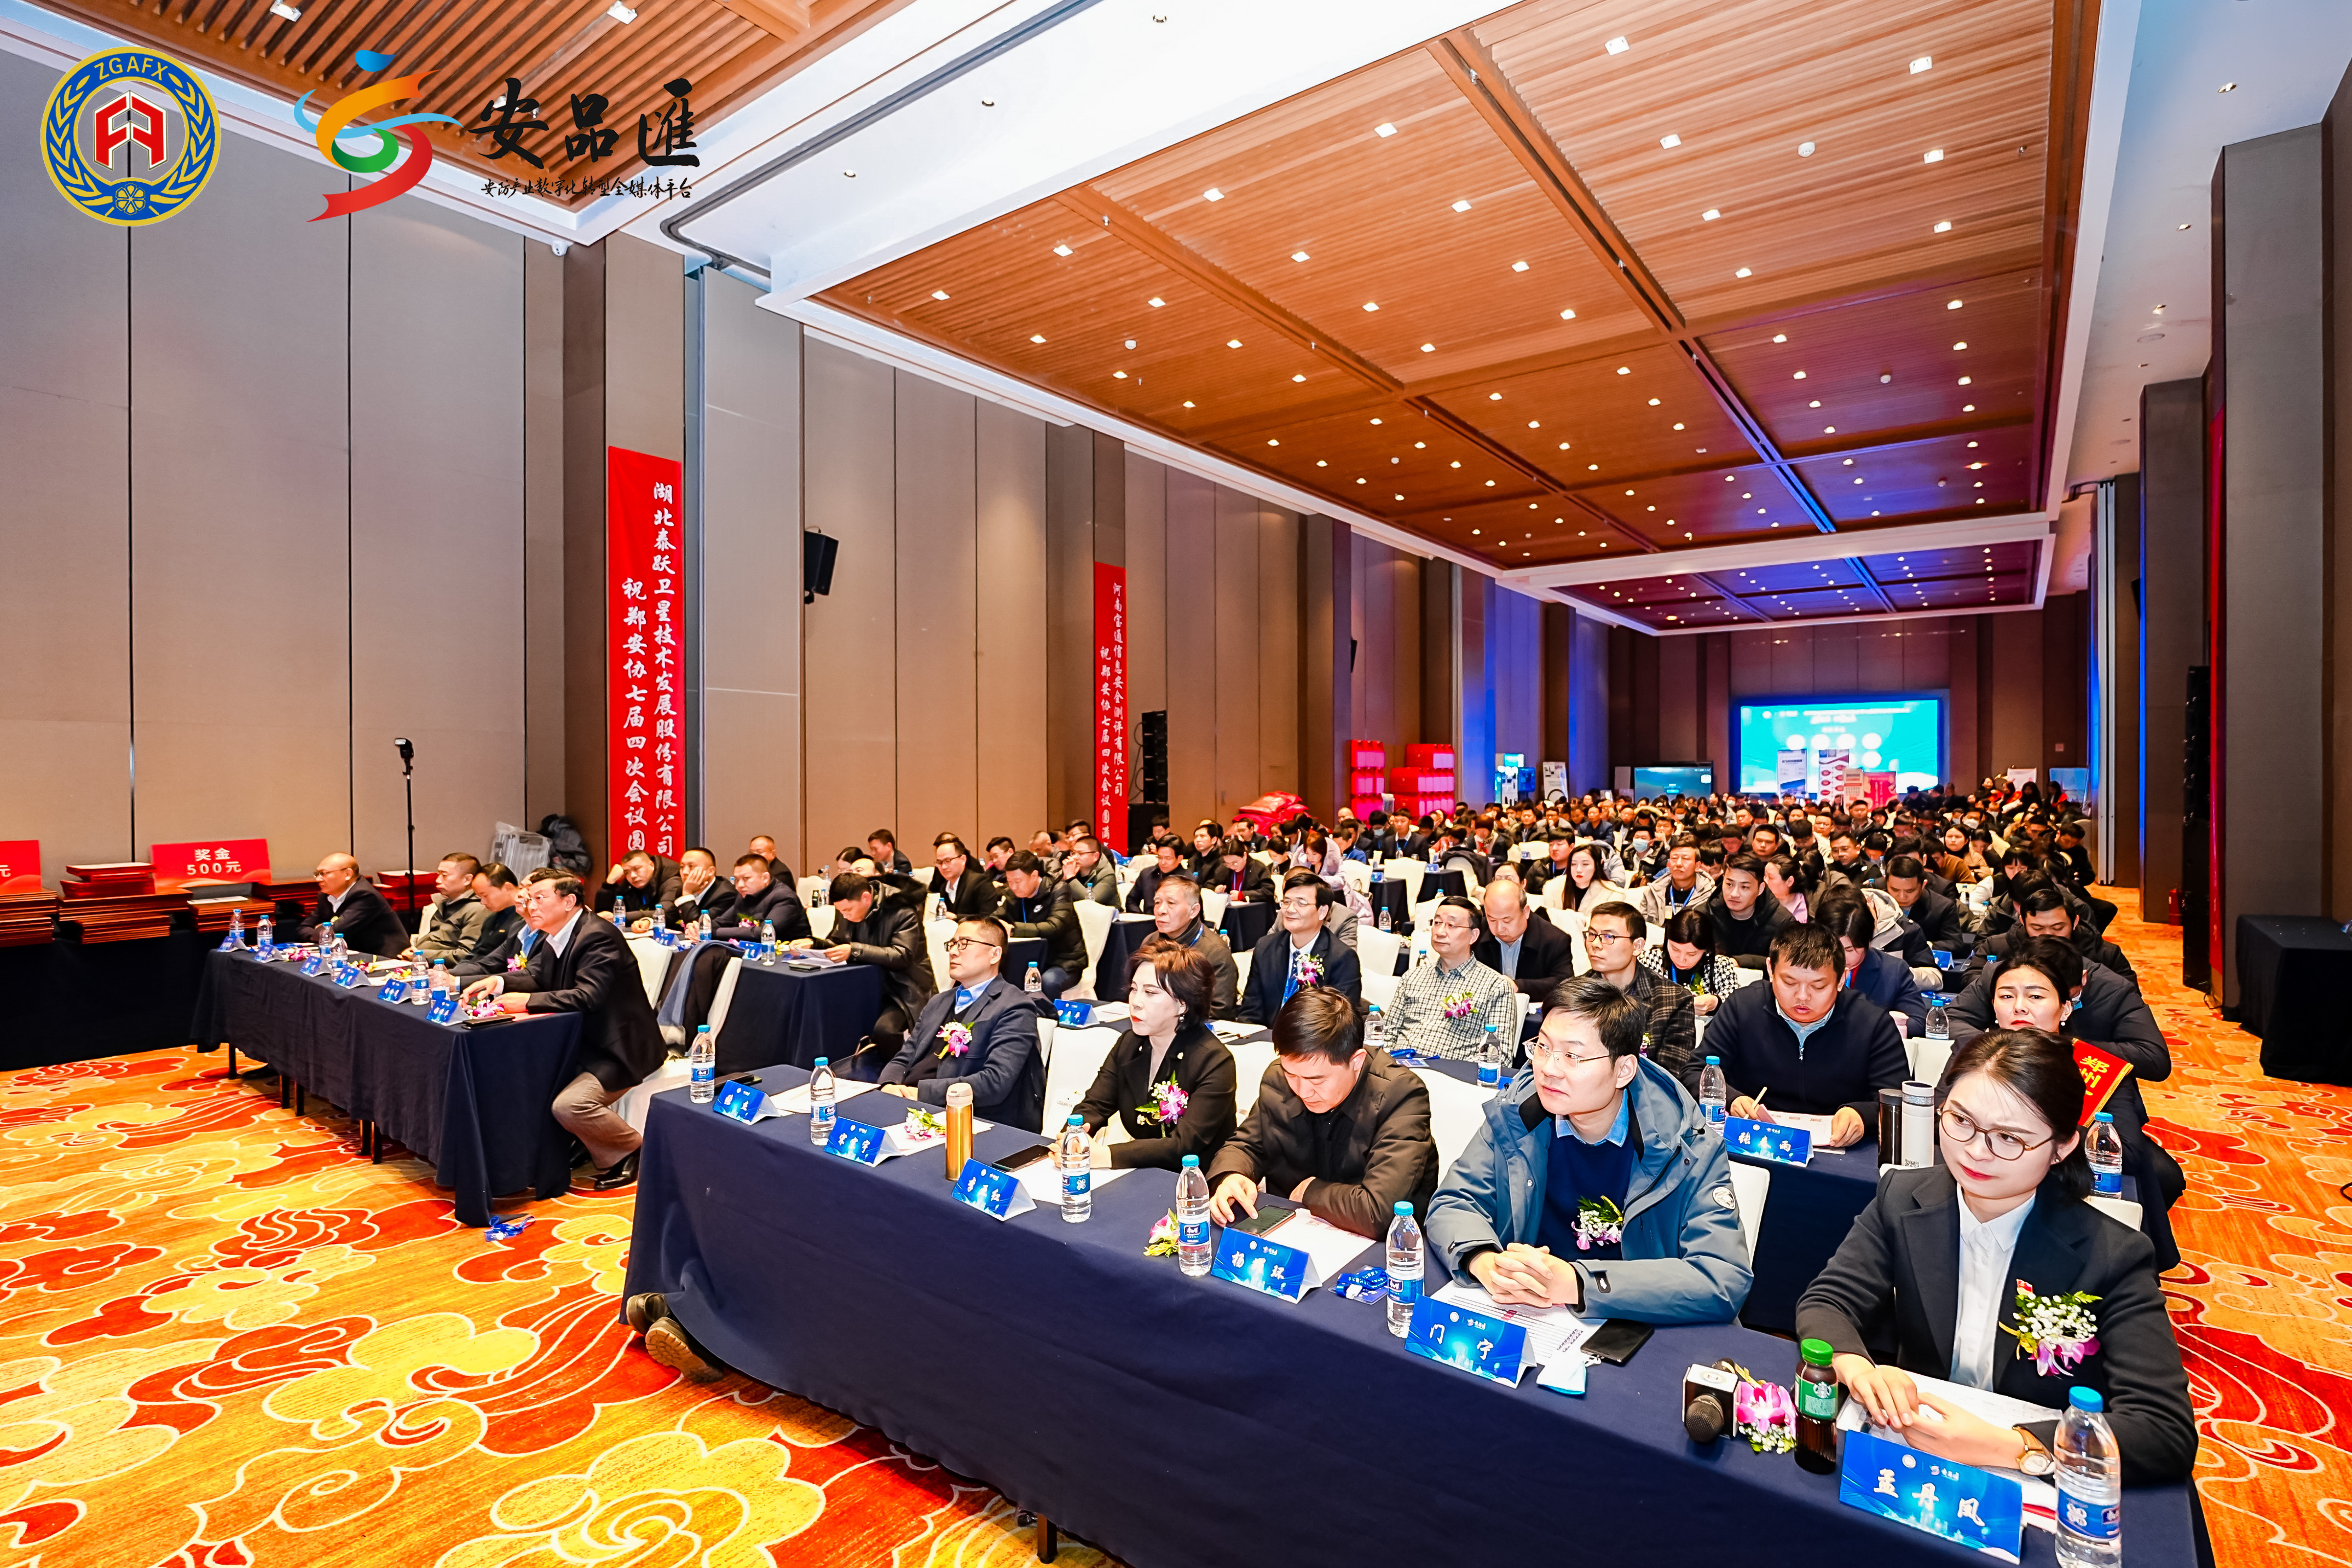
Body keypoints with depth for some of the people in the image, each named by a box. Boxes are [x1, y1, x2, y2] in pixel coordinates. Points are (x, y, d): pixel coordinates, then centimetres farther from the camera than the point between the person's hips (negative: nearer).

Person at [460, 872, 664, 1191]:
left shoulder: (598, 936, -20)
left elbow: (588, 996, -29)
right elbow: (534, 976, 7)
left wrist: (528, 1001, -28)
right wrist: (497, 981, -12)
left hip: (621, 1048, -11)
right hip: (584, 1043, 11)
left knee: (569, 1105, -26)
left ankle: (636, 1149, 1)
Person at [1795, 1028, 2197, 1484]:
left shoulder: (2114, 1257, -11)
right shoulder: (1903, 1198, -3)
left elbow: (2169, 1433, -17)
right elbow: (1825, 1302, -3)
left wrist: (2008, 1447, -30)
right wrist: (1857, 1368, -26)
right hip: (1908, 1461, 1)